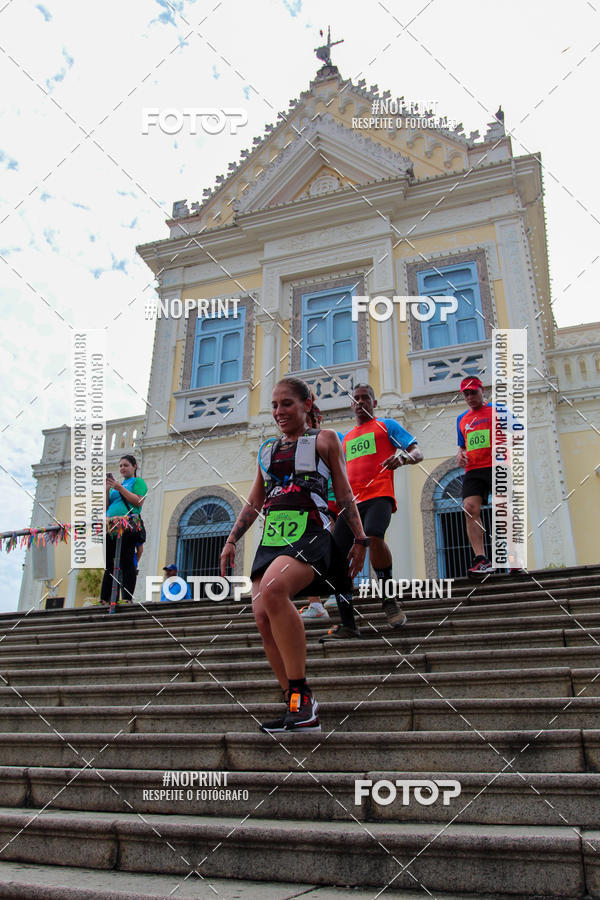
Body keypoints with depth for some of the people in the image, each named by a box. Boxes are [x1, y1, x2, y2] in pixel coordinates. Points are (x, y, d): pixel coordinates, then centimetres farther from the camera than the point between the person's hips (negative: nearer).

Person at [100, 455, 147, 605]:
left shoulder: (138, 481, 9)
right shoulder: (117, 484, 28)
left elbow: (139, 502, -7)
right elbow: (107, 507, 22)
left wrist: (120, 488, -9)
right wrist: (107, 490, 7)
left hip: (128, 526, -6)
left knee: (126, 562, -10)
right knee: (109, 564, 2)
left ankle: (127, 598, -11)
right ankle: (104, 599, 1)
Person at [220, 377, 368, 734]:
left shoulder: (324, 440, 11)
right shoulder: (267, 449, 24)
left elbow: (345, 494, 9)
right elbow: (254, 503, 26)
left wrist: (360, 538, 2)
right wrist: (232, 540, 19)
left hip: (310, 534, -6)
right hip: (272, 538, 6)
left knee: (273, 588, -33)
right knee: (262, 615, -10)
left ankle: (300, 690, -22)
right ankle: (299, 707, 3)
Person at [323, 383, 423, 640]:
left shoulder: (386, 426, 13)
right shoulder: (346, 438, 28)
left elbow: (417, 453, 4)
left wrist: (403, 457, -18)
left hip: (379, 496, -5)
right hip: (351, 501, 6)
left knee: (374, 537, -34)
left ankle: (389, 600, -11)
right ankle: (348, 625, -1)